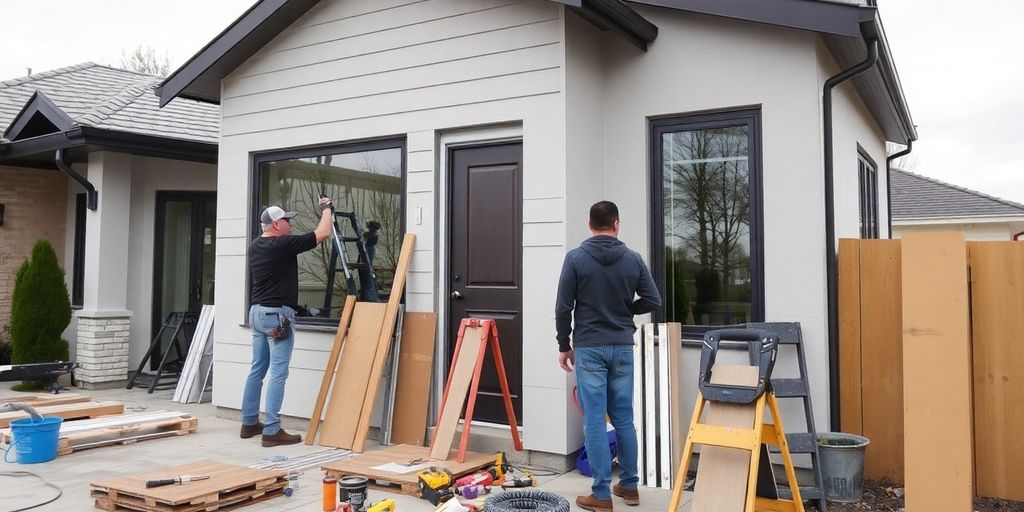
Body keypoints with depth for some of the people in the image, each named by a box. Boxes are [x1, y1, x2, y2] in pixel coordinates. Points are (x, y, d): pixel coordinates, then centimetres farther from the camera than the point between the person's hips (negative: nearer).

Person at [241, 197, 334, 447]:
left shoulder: (255, 246, 11)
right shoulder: (283, 245, -14)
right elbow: (322, 234, -11)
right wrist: (326, 208, 6)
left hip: (257, 312, 9)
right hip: (277, 314, -9)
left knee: (257, 370, 15)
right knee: (278, 373, -7)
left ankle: (249, 423, 22)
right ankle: (272, 431, -7)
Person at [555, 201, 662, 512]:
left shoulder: (576, 258, -7)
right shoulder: (633, 259, 1)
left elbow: (563, 308, -8)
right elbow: (653, 301, 2)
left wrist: (564, 346, 4)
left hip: (589, 349, -3)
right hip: (622, 348, 4)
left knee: (594, 421, 0)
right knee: (624, 418, 14)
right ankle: (629, 486, 24)